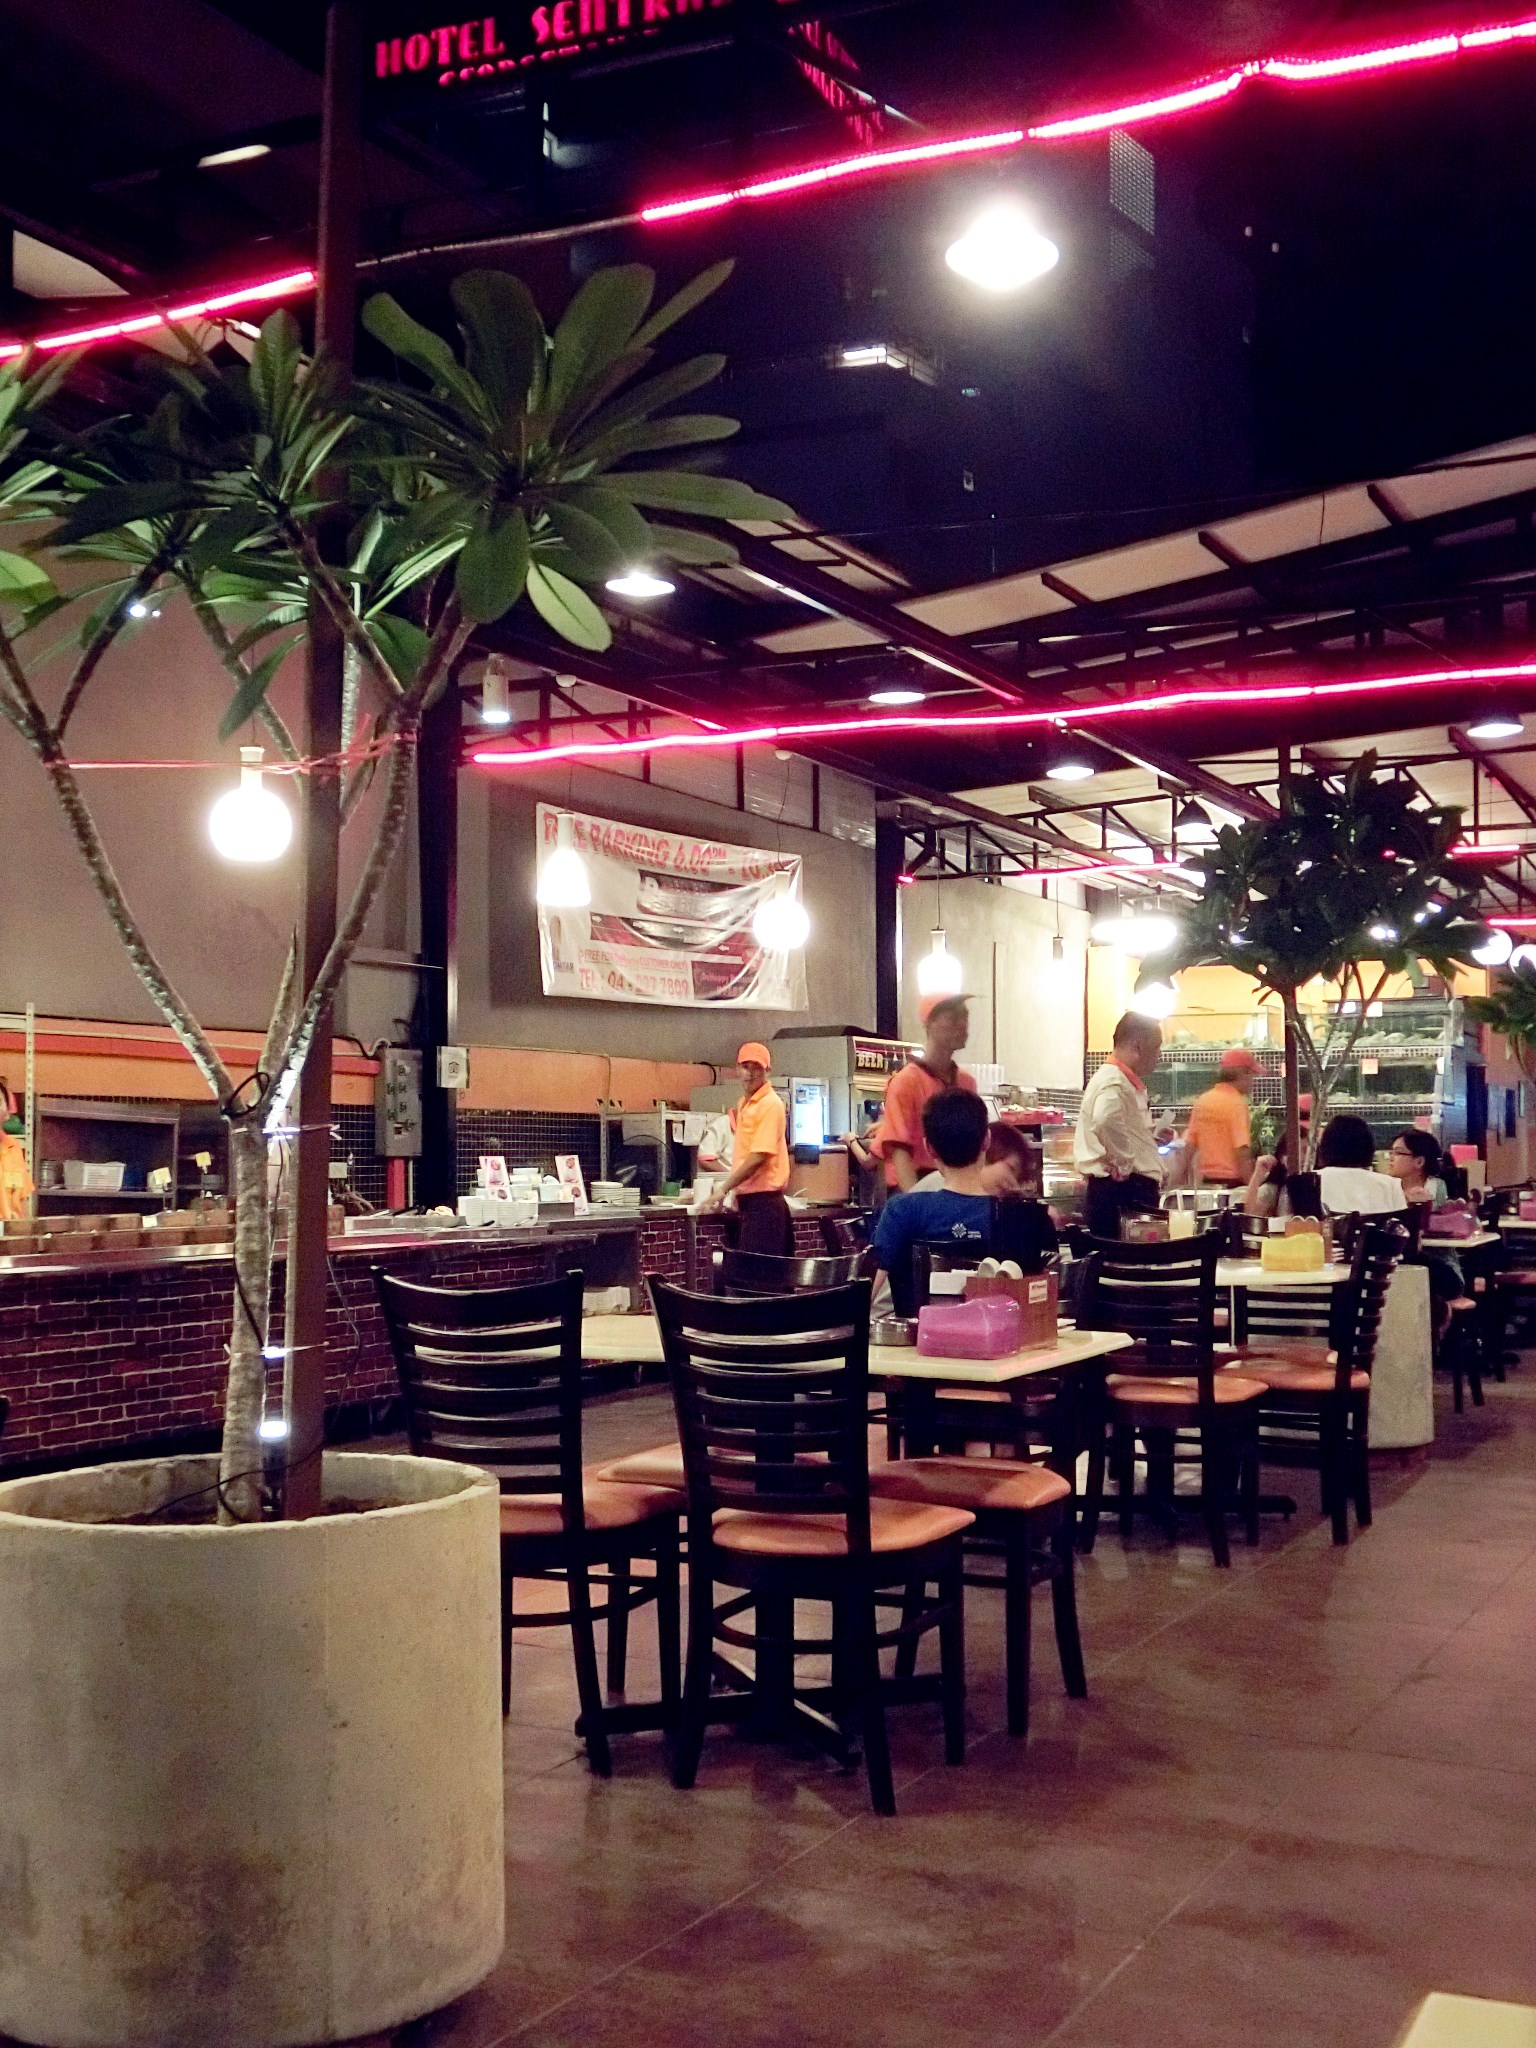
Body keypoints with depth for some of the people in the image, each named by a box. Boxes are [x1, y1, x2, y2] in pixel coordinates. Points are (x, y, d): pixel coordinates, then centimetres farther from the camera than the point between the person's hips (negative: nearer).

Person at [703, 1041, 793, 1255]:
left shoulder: (770, 1104, -12)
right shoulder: (744, 1104, 15)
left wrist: (724, 1189, -14)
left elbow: (758, 1157, -17)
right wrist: (736, 1192, 13)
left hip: (763, 1200, -9)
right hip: (749, 1200, 9)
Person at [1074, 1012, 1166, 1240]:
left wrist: (1153, 1137, 18)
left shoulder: (1126, 1082, 19)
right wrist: (1123, 1165, -26)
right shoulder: (1113, 1082, -15)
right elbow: (1106, 1119, -37)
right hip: (1121, 1189, -11)